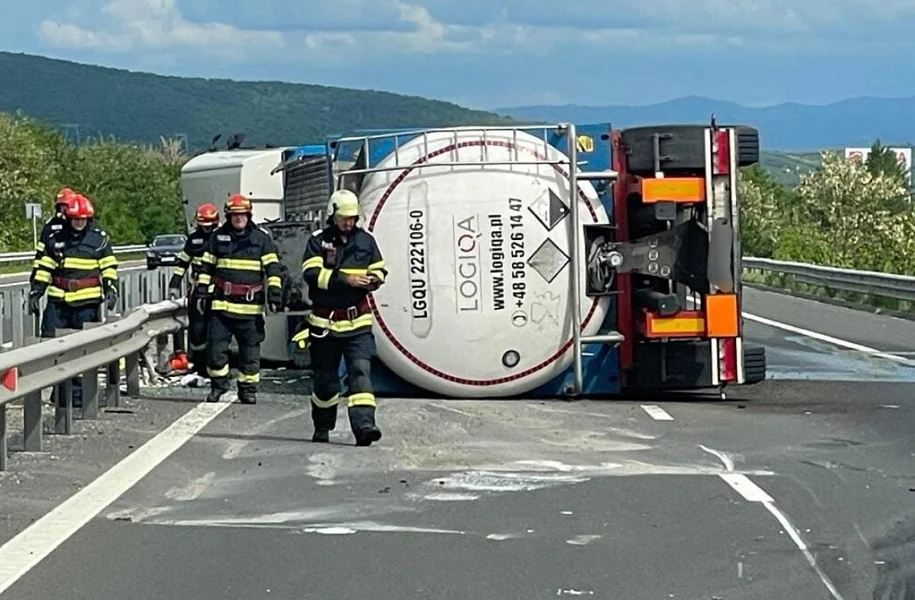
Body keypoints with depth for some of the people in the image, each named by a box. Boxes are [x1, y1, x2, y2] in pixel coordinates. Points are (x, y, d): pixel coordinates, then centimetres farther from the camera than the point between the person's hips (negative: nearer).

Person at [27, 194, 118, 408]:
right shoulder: (56, 239, 10)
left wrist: (111, 288, -7)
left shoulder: (99, 238, 3)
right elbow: (43, 267, 13)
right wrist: (35, 292, 7)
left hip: (88, 303, -3)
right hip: (59, 301, 3)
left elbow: (109, 267, 5)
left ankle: (78, 391, 4)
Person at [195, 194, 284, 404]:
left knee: (250, 350, 4)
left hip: (250, 306, -1)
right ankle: (218, 385, 14)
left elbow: (273, 268, 2)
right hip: (221, 304, 1)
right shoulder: (218, 237, 7)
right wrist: (202, 292, 7)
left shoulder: (261, 239, 3)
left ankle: (248, 389, 13)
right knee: (216, 347, -1)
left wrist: (275, 293, -8)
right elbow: (206, 267, 13)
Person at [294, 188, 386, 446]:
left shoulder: (365, 240, 9)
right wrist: (345, 280, -23)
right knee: (325, 378, 10)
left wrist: (373, 280, -7)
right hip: (325, 323, -1)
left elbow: (379, 270, 18)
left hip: (358, 322, 1)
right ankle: (322, 428, 28)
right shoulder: (318, 241, -1)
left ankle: (364, 425, -25)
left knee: (360, 370, -15)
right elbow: (312, 274, -14)